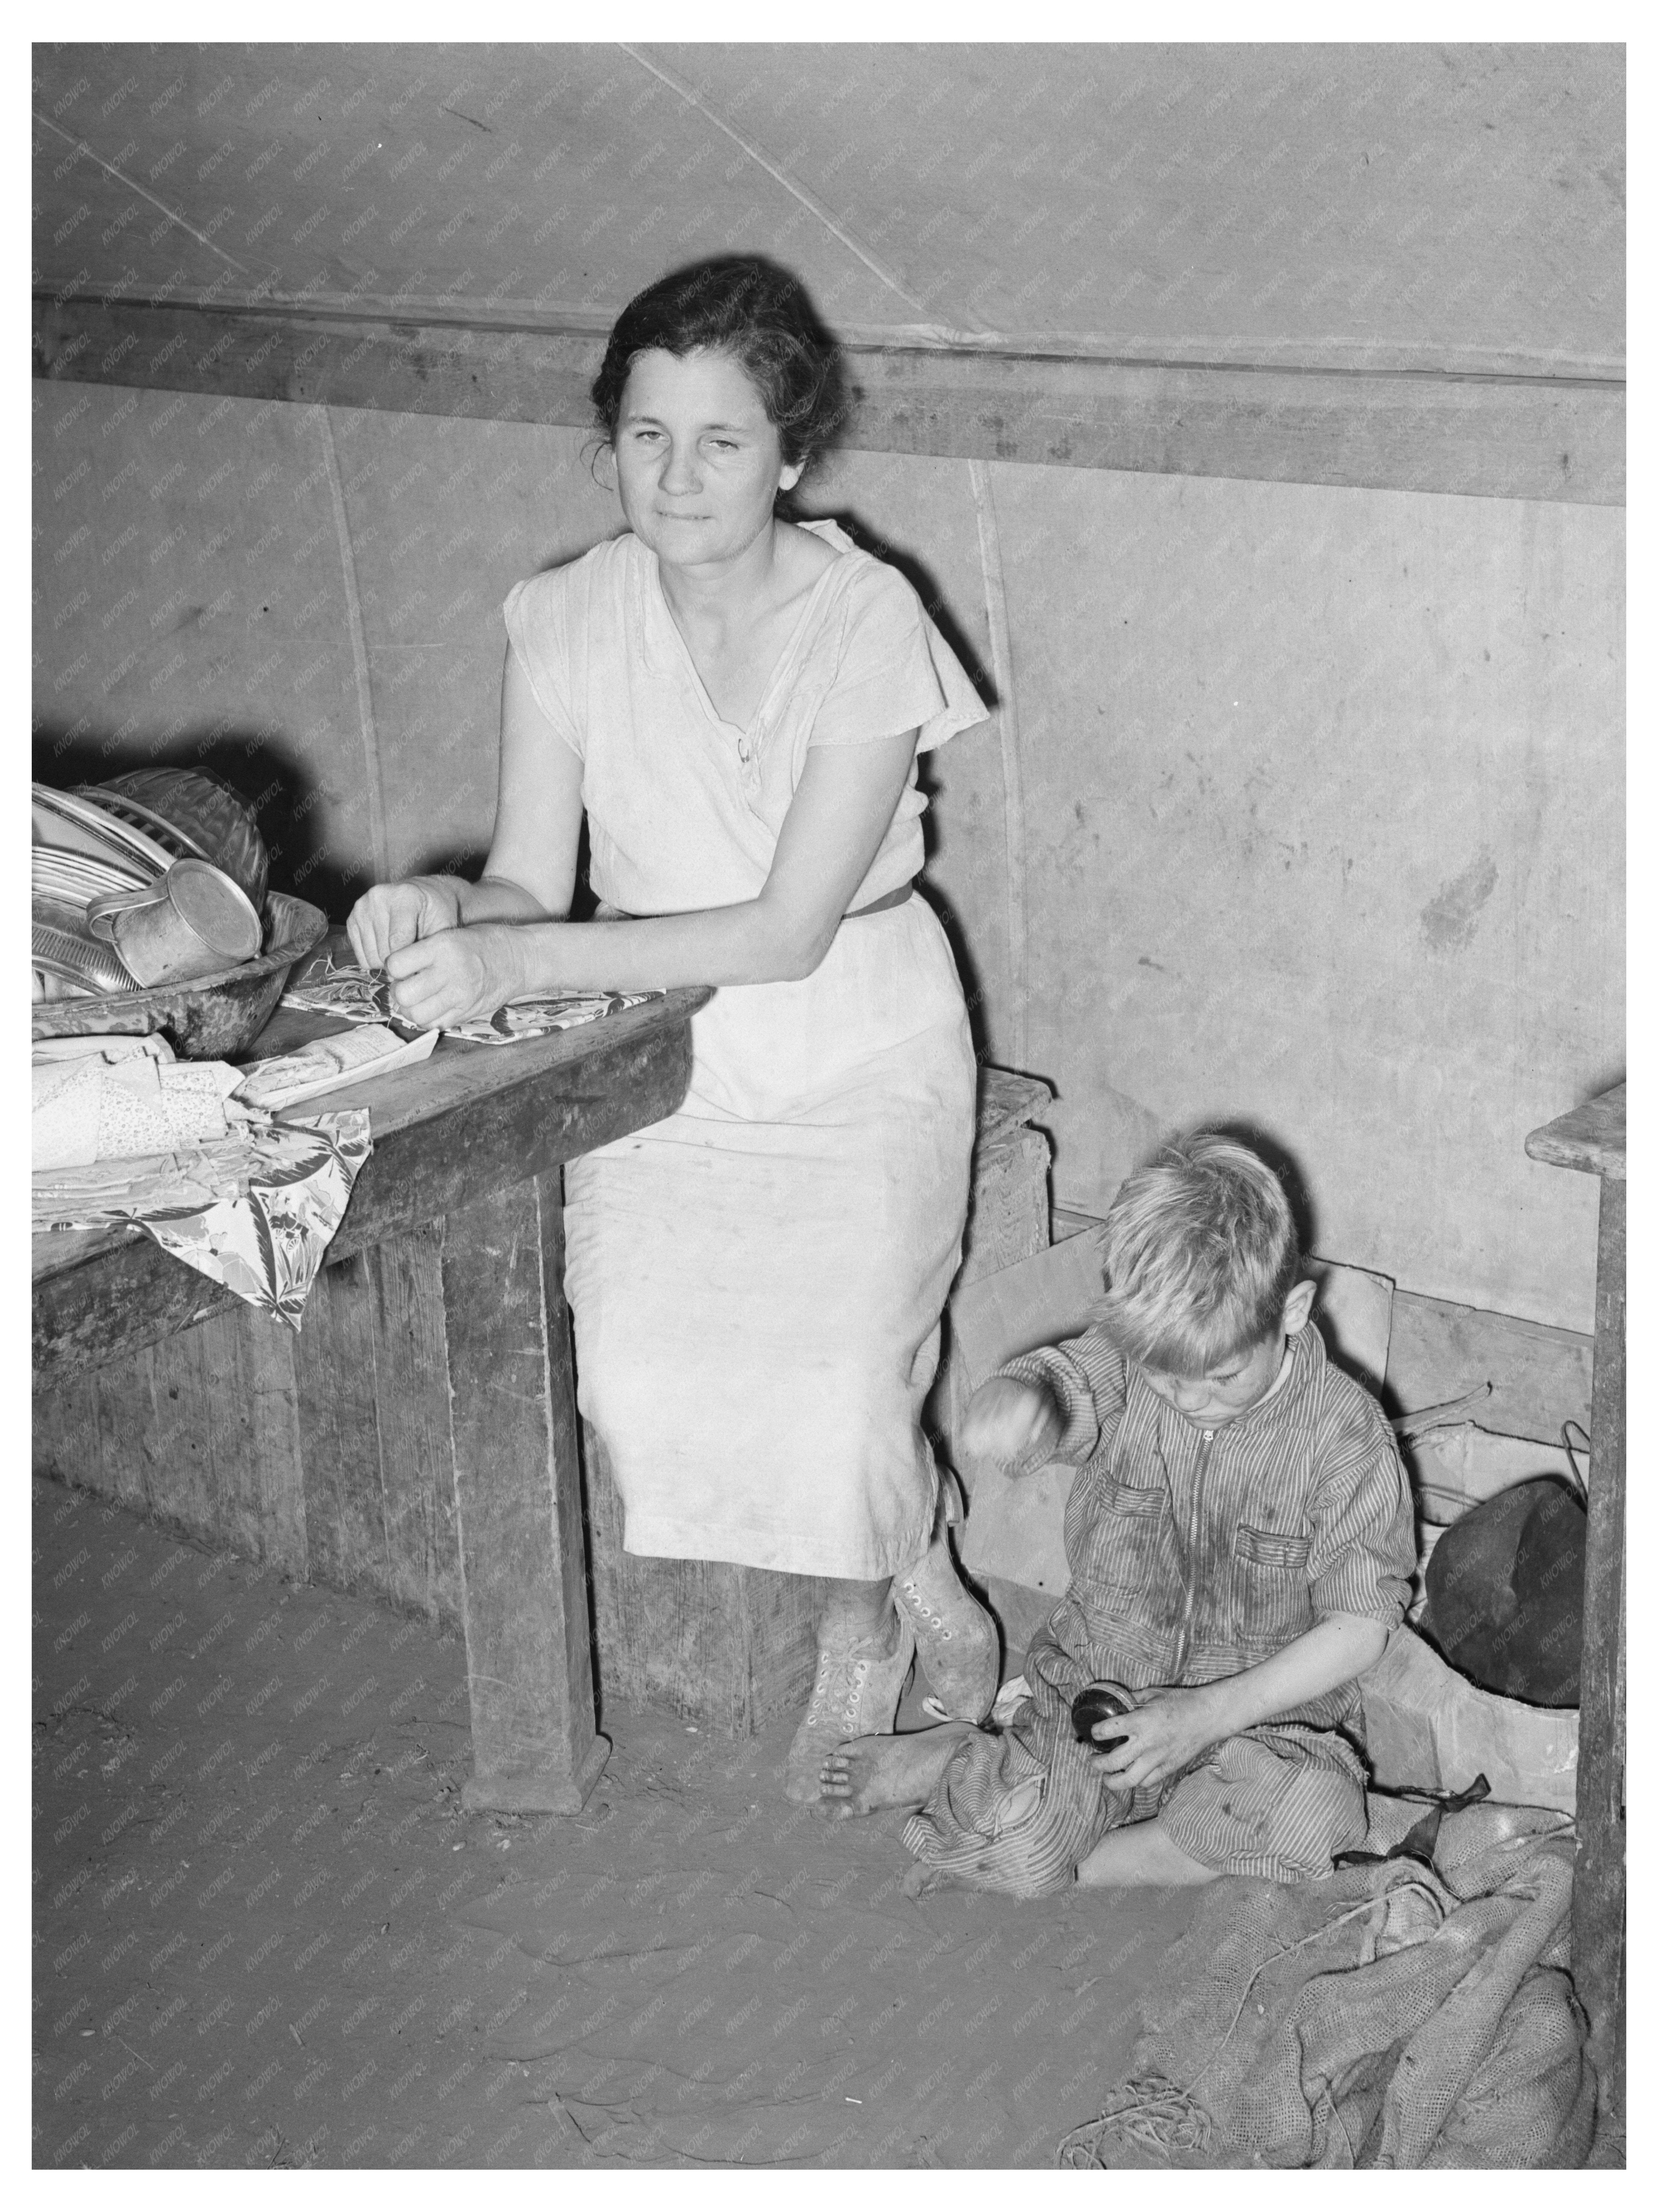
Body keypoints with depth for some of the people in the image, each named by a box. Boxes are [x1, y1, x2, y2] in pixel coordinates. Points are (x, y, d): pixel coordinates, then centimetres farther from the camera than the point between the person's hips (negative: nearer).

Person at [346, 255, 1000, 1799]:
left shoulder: (865, 624, -17)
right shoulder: (569, 620, -6)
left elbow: (787, 932, -23)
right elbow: (532, 885, -4)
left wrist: (521, 963, -31)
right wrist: (444, 910, -28)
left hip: (855, 1064, -3)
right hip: (663, 1058, 3)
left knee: (835, 1409, -21)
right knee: (641, 1394, -17)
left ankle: (873, 1622, 17)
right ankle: (899, 1598, 14)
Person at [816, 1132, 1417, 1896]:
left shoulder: (1343, 1434, -14)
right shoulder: (1121, 1361, -10)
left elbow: (1360, 1626, -11)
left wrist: (1212, 1713, -19)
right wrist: (1013, 1403, -56)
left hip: (1259, 1719, 0)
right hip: (1096, 1691, 0)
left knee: (1319, 1812, -31)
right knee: (1013, 1851, -24)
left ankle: (1087, 1861, -12)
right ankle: (960, 1763, 11)